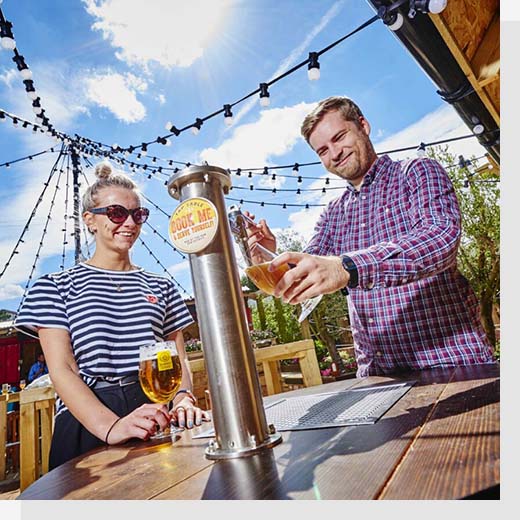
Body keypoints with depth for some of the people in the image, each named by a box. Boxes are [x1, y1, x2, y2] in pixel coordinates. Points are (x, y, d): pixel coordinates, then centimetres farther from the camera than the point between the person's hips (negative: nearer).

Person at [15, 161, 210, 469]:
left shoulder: (161, 287, 13)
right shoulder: (56, 287, 5)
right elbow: (61, 370, -5)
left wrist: (183, 398, -11)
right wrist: (110, 426, -20)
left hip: (156, 419, 2)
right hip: (85, 426, -1)